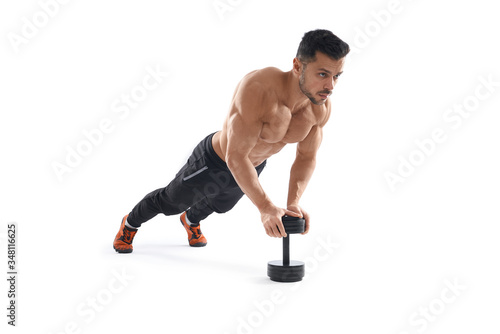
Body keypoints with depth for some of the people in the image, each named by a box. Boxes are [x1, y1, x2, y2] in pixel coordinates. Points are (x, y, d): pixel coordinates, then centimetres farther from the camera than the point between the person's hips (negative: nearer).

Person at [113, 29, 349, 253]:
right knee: (171, 202, 19)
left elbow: (306, 157, -11)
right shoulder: (257, 89, -43)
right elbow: (235, 157, -41)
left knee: (219, 204, 35)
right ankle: (130, 224, 51)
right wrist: (265, 208, -45)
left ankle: (191, 221, 70)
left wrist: (293, 203, -25)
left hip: (253, 167, 6)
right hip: (214, 161, -6)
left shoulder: (321, 108, -23)